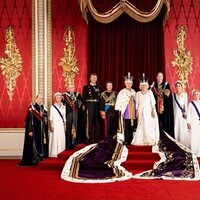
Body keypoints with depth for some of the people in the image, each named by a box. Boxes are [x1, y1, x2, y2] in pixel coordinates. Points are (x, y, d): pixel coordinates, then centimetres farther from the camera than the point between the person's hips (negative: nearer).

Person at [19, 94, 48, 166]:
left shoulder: (44, 109, 11)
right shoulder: (32, 108, -7)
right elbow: (29, 120, -11)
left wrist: (45, 132, 12)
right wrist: (30, 131, -17)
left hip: (42, 131, 6)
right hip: (34, 130, -6)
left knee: (42, 145, 7)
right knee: (34, 145, -3)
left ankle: (41, 159, 16)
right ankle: (33, 160, 4)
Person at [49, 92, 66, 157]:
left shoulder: (63, 107, 13)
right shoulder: (52, 107, 0)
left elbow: (64, 117, 14)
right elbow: (51, 117, -3)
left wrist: (65, 125, 8)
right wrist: (51, 126, -11)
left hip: (61, 125, 5)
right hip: (55, 125, -4)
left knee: (61, 139, 2)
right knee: (55, 139, -7)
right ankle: (54, 154, -3)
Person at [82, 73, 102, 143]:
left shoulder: (99, 87, 13)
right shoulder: (86, 87, 4)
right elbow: (84, 98, 0)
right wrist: (85, 106, -9)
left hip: (97, 107, 3)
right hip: (90, 107, -3)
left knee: (97, 123, 7)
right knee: (89, 123, -2)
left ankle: (97, 138, 15)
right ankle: (89, 139, 6)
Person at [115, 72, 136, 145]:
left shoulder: (134, 92, 13)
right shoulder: (122, 92, -3)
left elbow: (136, 101, 16)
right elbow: (119, 102, -4)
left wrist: (136, 110, 10)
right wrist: (120, 111, -8)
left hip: (133, 112, 5)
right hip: (126, 112, -4)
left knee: (132, 126, 4)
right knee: (126, 127, -6)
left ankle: (131, 140, 12)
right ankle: (126, 140, 1)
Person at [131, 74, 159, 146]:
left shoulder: (150, 92, 1)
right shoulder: (138, 93, 6)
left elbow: (152, 102, -1)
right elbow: (137, 103, 8)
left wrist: (153, 110, -6)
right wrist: (137, 111, 3)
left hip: (148, 111, -1)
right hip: (141, 111, 2)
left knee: (149, 125, -4)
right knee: (141, 125, 2)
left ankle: (150, 140, 4)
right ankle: (140, 140, 6)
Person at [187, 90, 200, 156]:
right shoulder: (190, 103, 4)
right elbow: (188, 113, 1)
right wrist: (188, 123, -6)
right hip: (193, 123, -2)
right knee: (194, 137, -4)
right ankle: (194, 153, 2)